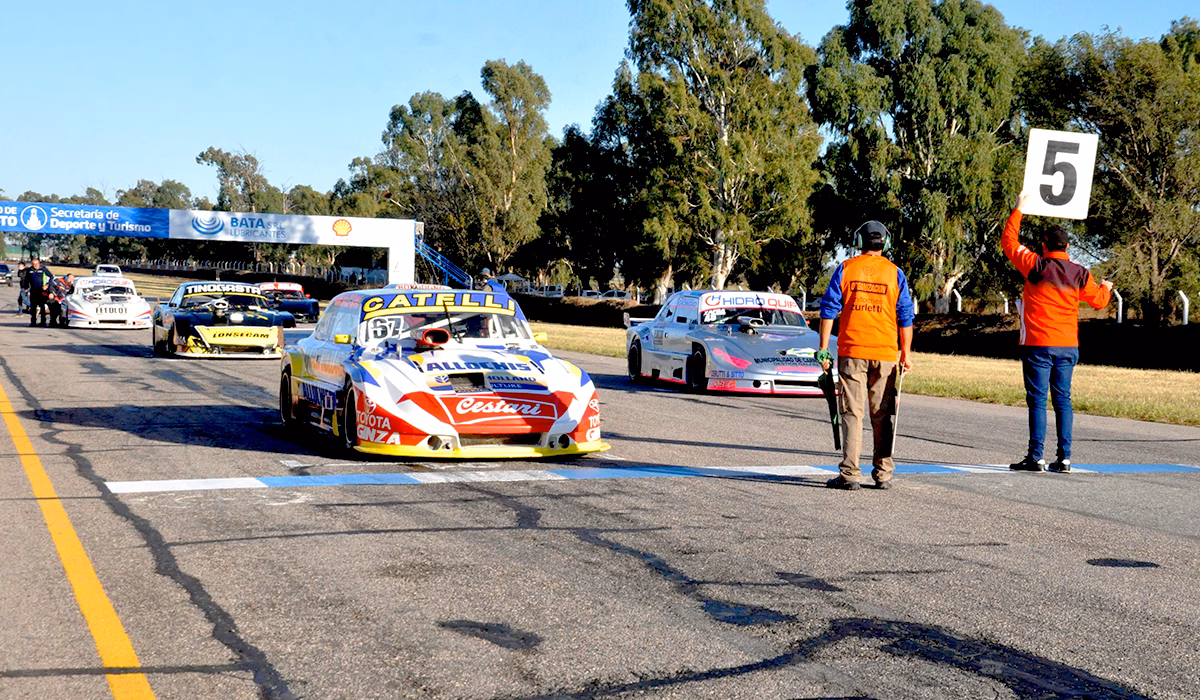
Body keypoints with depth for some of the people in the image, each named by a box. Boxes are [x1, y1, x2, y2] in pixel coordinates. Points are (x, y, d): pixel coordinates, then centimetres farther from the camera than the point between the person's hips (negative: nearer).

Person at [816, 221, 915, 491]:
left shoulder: (845, 269, 2)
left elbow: (829, 309, 0)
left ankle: (850, 474, -5)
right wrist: (906, 353, 10)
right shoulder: (895, 273, 5)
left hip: (851, 352, -1)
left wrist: (823, 349, 3)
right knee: (882, 415, 9)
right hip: (885, 353, 1)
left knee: (852, 412, 0)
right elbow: (905, 316, 4)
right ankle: (883, 473, 11)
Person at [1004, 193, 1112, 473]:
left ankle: (1036, 457, -5)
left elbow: (1008, 241, 6)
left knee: (1037, 400, -3)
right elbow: (1099, 300, 19)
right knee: (1063, 400, 8)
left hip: (1038, 345, -4)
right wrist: (1106, 287, 42)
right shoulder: (1080, 273, 4)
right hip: (1068, 346, 4)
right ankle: (1064, 458, 6)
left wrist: (1018, 210, 16)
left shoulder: (1036, 266, -6)